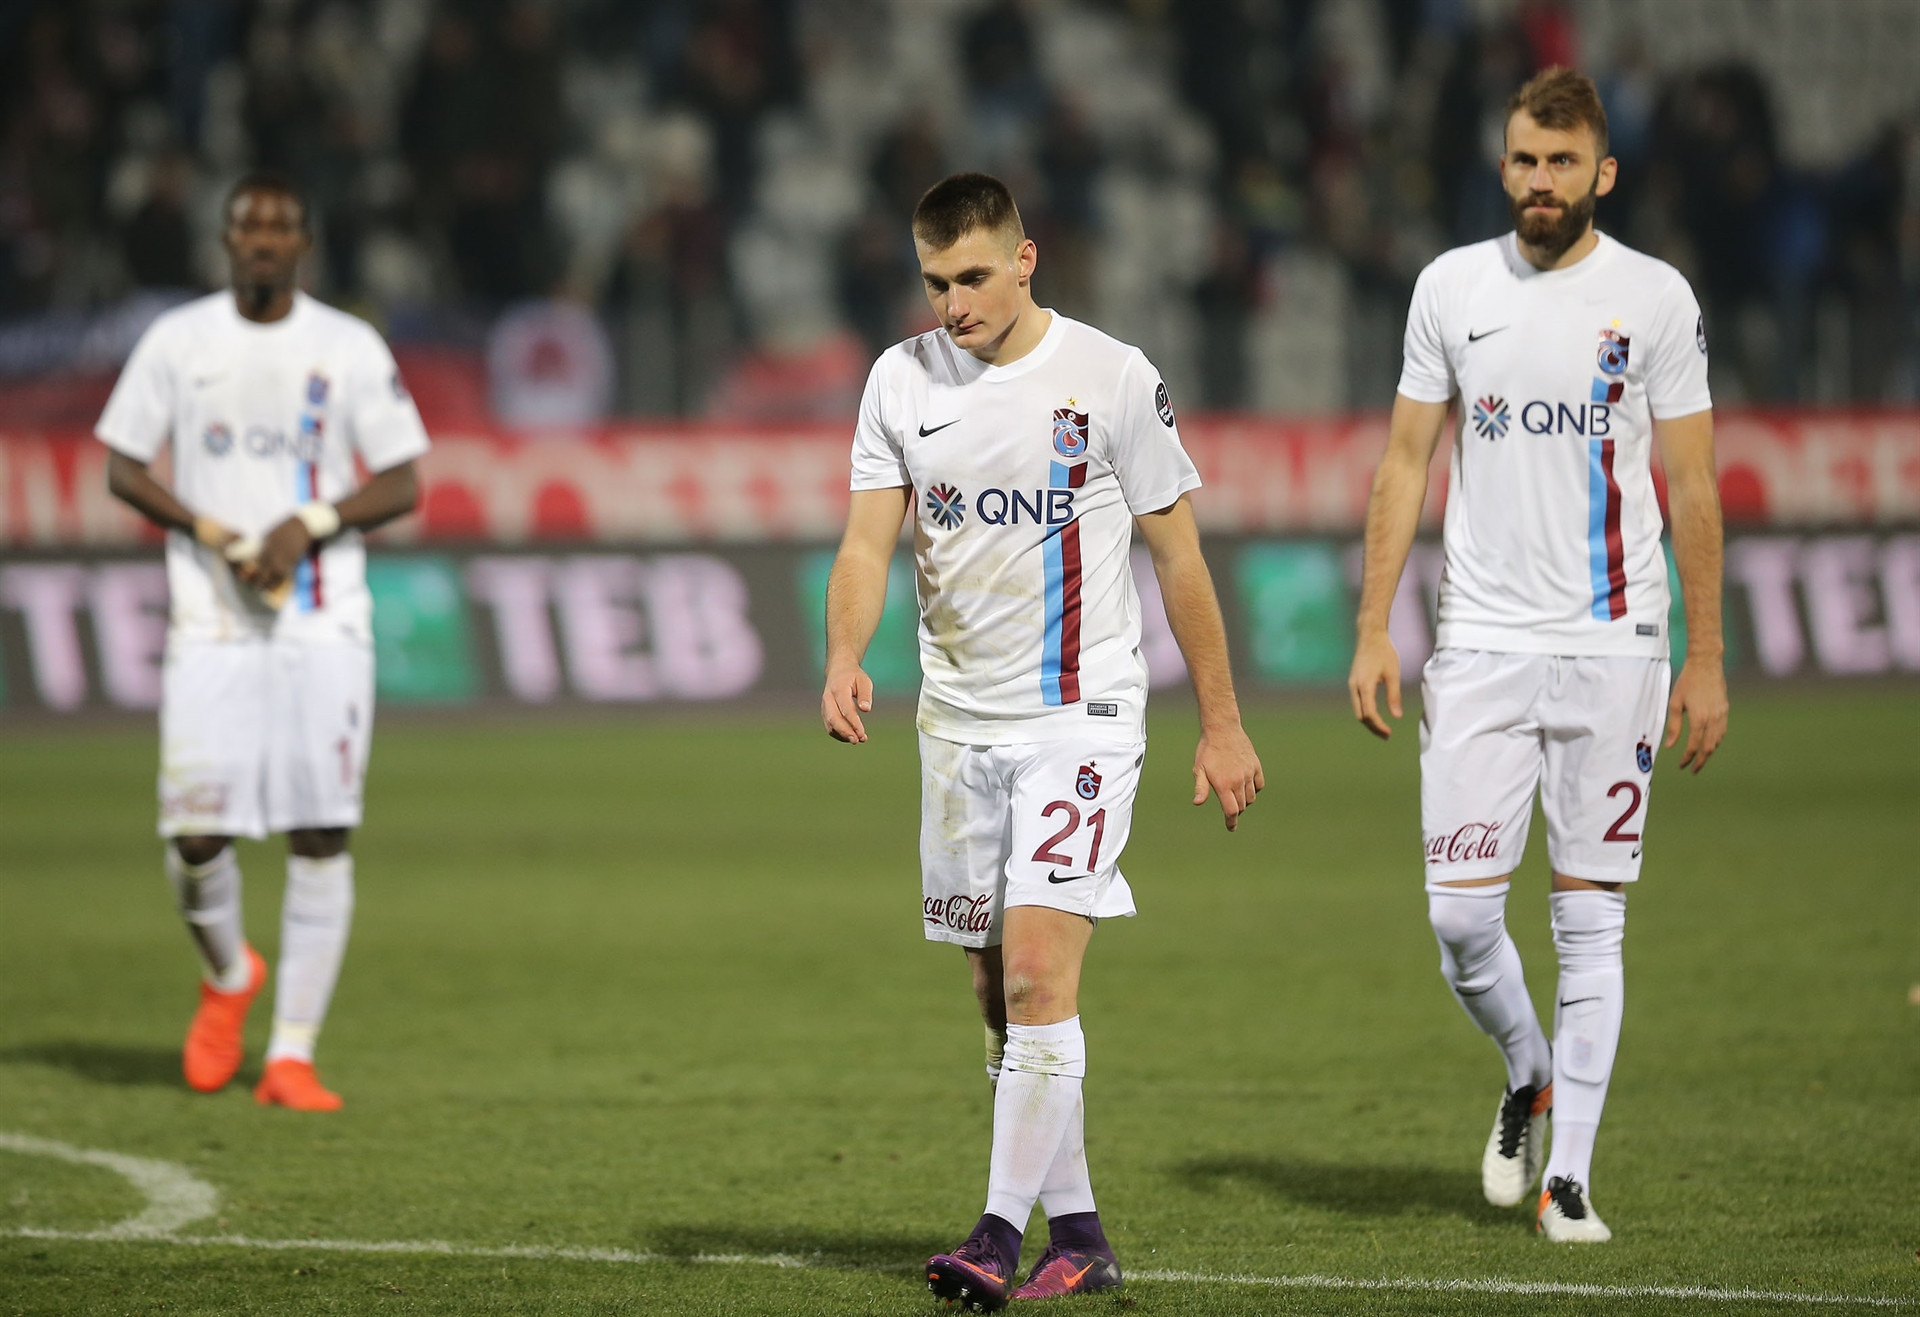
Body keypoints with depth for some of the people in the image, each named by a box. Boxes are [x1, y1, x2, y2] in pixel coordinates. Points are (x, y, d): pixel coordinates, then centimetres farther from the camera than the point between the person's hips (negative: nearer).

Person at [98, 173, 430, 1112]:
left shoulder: (352, 349, 5)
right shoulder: (178, 341, 6)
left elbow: (400, 485, 5)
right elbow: (123, 468, 8)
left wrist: (309, 525, -12)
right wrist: (210, 531, -7)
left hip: (324, 620, 0)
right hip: (211, 619, 0)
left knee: (322, 836, -7)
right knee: (196, 837, -8)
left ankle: (292, 1054, -1)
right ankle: (228, 976, 25)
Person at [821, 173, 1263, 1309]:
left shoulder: (1110, 376, -6)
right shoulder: (902, 381, 5)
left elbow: (1179, 554, 0)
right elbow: (869, 542, 1)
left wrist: (1221, 724, 2)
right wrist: (845, 658, -20)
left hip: (1080, 714, -5)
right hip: (958, 722, 5)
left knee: (1037, 969, -17)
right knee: (1002, 991, 8)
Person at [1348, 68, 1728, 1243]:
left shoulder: (1655, 297, 0)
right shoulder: (1453, 287, 6)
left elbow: (1692, 485, 1)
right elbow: (1407, 462, 10)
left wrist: (1707, 660, -2)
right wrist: (1373, 631, 3)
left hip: (1613, 646, -2)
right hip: (1483, 641, 2)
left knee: (1591, 918, 0)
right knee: (1461, 912, -3)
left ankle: (1571, 1174, 5)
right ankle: (1529, 1079, 26)